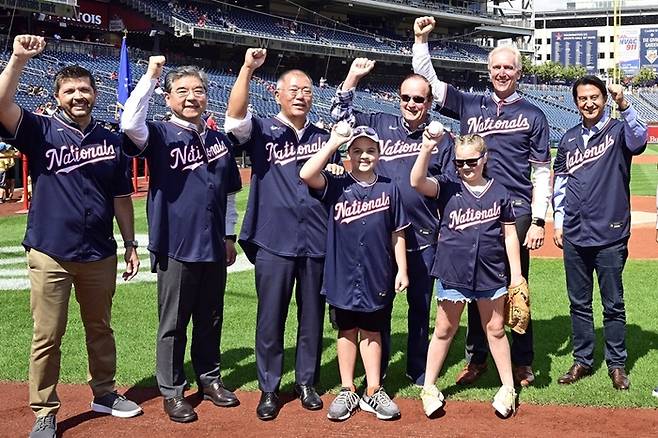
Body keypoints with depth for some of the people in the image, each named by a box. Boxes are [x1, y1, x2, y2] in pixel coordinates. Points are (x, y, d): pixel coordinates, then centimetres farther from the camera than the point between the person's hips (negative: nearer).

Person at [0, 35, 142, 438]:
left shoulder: (111, 141, 7)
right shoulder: (41, 131, -1)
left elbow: (121, 198, 11)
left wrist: (130, 244, 9)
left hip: (100, 253, 3)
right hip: (50, 253, -3)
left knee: (100, 329, 16)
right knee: (47, 337, 3)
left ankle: (104, 394, 33)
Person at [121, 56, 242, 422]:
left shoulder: (220, 140, 11)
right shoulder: (161, 135, -3)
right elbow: (130, 123, -26)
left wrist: (229, 236, 16)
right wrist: (151, 76, -25)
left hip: (214, 247, 5)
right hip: (176, 246, -4)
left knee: (211, 319, 16)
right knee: (174, 323, 5)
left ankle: (209, 379, 31)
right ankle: (172, 391, 17)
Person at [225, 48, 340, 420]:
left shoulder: (324, 138, 14)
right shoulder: (262, 131, 2)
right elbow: (235, 116, -19)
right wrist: (247, 69, -27)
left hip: (317, 242, 3)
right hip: (274, 240, -3)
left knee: (312, 317, 12)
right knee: (271, 318, 4)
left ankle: (307, 383, 26)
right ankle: (269, 389, 18)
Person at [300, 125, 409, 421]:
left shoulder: (389, 188, 1)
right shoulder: (337, 186, -3)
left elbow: (397, 233, 4)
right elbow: (306, 174, -21)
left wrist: (402, 269, 2)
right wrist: (334, 142, -17)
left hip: (377, 275, 1)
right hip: (342, 274, 0)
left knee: (371, 331, 12)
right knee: (346, 331, 12)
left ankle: (373, 392, 22)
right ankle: (347, 392, 23)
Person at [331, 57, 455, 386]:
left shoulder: (441, 138, 3)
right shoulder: (381, 124, 7)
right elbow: (340, 113, 8)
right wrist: (354, 76, -1)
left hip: (423, 238, -1)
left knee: (420, 306, 10)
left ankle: (419, 372, 25)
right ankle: (376, 372, 21)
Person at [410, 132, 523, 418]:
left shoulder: (499, 192, 0)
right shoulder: (448, 186, -4)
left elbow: (509, 234, 5)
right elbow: (417, 182, -22)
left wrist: (516, 273, 4)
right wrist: (427, 149, -34)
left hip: (491, 273, 1)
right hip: (453, 272, -1)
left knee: (495, 329, 14)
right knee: (444, 329, 10)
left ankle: (508, 388, 27)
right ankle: (429, 387, 23)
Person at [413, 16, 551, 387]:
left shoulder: (533, 115, 5)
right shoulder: (470, 105, 11)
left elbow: (542, 172, 2)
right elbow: (426, 79, 11)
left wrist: (538, 220, -5)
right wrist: (421, 40, 0)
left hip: (516, 213, -2)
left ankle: (523, 362, 14)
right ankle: (477, 357, 21)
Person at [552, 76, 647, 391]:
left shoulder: (618, 130, -1)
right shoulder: (569, 139, 11)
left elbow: (640, 140, -24)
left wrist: (624, 106, -38)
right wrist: (558, 223, 9)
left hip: (610, 235, -4)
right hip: (574, 237, 4)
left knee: (613, 304, 5)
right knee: (578, 303, 11)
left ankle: (617, 365, 17)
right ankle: (582, 361, 23)